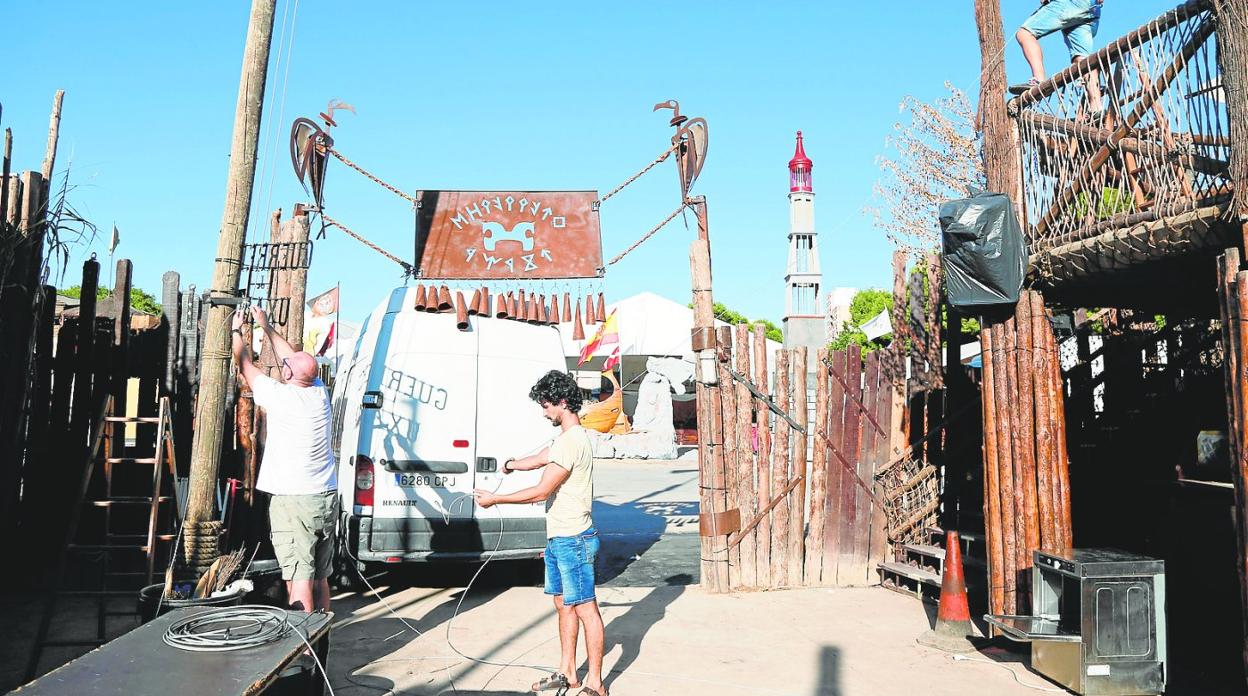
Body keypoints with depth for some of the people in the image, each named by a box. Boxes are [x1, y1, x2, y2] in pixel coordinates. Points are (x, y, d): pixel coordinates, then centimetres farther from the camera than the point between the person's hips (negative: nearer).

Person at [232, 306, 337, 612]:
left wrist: (238, 331, 23)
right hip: (326, 498, 6)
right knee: (320, 576, 13)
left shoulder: (279, 395, -9)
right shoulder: (319, 394, 6)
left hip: (291, 500, -6)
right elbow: (298, 360, 22)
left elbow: (245, 365, 7)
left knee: (299, 577, -8)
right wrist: (266, 327, 31)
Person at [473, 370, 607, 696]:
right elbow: (540, 459, 29)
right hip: (558, 538, 10)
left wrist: (495, 499, -12)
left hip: (572, 540, -10)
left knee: (585, 609, -2)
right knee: (563, 604, 17)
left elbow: (541, 492, -20)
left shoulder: (572, 442, -21)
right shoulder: (569, 437, 11)